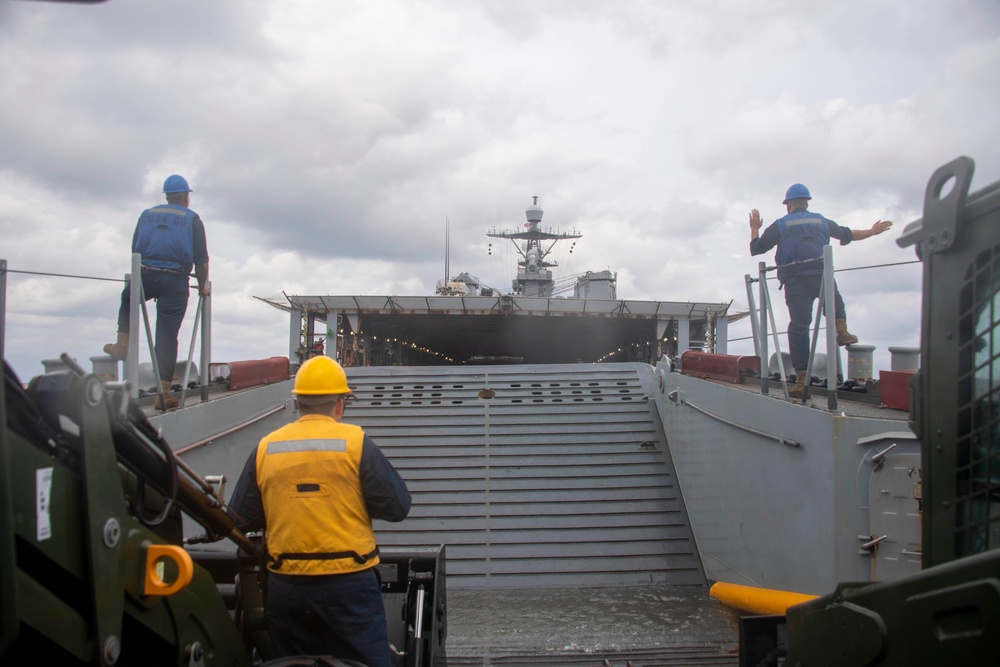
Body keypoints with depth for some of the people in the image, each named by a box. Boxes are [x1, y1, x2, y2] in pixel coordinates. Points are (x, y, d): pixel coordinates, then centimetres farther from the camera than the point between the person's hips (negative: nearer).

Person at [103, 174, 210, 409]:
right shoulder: (192, 219, 6)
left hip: (144, 275, 2)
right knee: (167, 335, -1)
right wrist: (202, 287, 15)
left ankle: (122, 343, 23)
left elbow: (135, 251, 19)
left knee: (128, 299, 36)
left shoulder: (147, 215, 17)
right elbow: (201, 260, 1)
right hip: (175, 281, -2)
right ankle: (163, 393, 0)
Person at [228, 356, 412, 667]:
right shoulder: (356, 443, -8)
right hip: (349, 583, -3)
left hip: (285, 586, 4)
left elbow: (241, 519, 7)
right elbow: (398, 507, -5)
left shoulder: (265, 448, 1)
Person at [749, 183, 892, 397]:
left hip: (796, 282, -2)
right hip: (822, 276, 2)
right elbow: (846, 235, 29)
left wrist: (754, 228, 27)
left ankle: (801, 380, -2)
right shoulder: (821, 221, 16)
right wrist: (872, 232, 46)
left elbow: (756, 248, 8)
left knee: (799, 326, 1)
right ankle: (841, 329, 5)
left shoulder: (780, 225, 6)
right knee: (835, 301, 34)